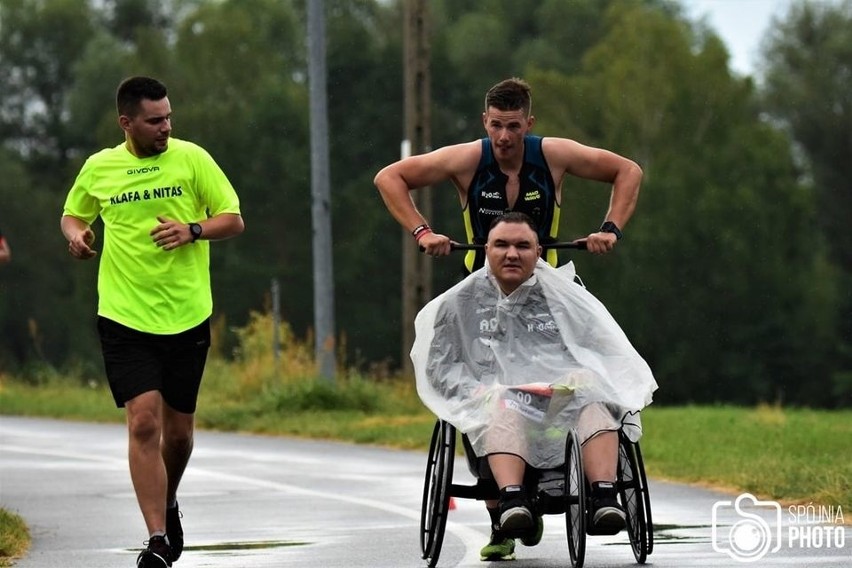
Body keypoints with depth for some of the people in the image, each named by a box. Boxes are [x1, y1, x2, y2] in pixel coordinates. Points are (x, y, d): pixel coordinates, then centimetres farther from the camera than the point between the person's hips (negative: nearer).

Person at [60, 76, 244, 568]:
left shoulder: (191, 158, -1)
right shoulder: (98, 169, 3)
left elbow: (234, 220, 1)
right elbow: (73, 214, 21)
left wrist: (193, 230, -18)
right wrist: (76, 234, -1)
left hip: (187, 317, 1)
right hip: (125, 318, -1)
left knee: (178, 430, 11)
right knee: (144, 422, -15)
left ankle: (168, 504, 41)